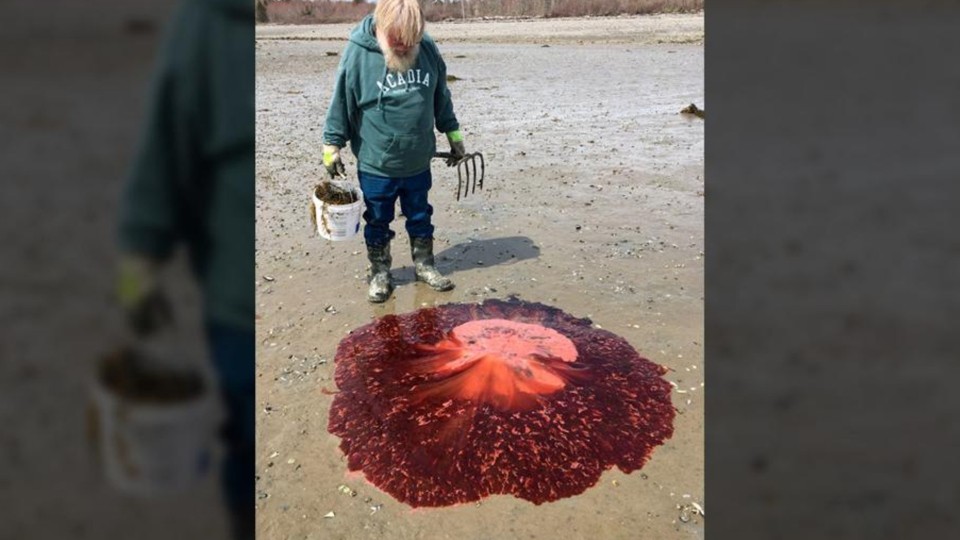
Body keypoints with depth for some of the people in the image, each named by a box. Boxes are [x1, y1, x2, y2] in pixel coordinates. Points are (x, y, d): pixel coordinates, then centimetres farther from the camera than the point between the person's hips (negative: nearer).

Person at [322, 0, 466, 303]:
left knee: (421, 219, 18)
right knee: (378, 223, 12)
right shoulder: (357, 54, -16)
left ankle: (424, 265, 35)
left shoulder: (427, 49, -5)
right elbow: (341, 105, -7)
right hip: (376, 166, -3)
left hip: (418, 163, 3)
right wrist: (332, 146, -4)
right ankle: (380, 274, 28)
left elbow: (441, 98, 8)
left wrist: (453, 134, 14)